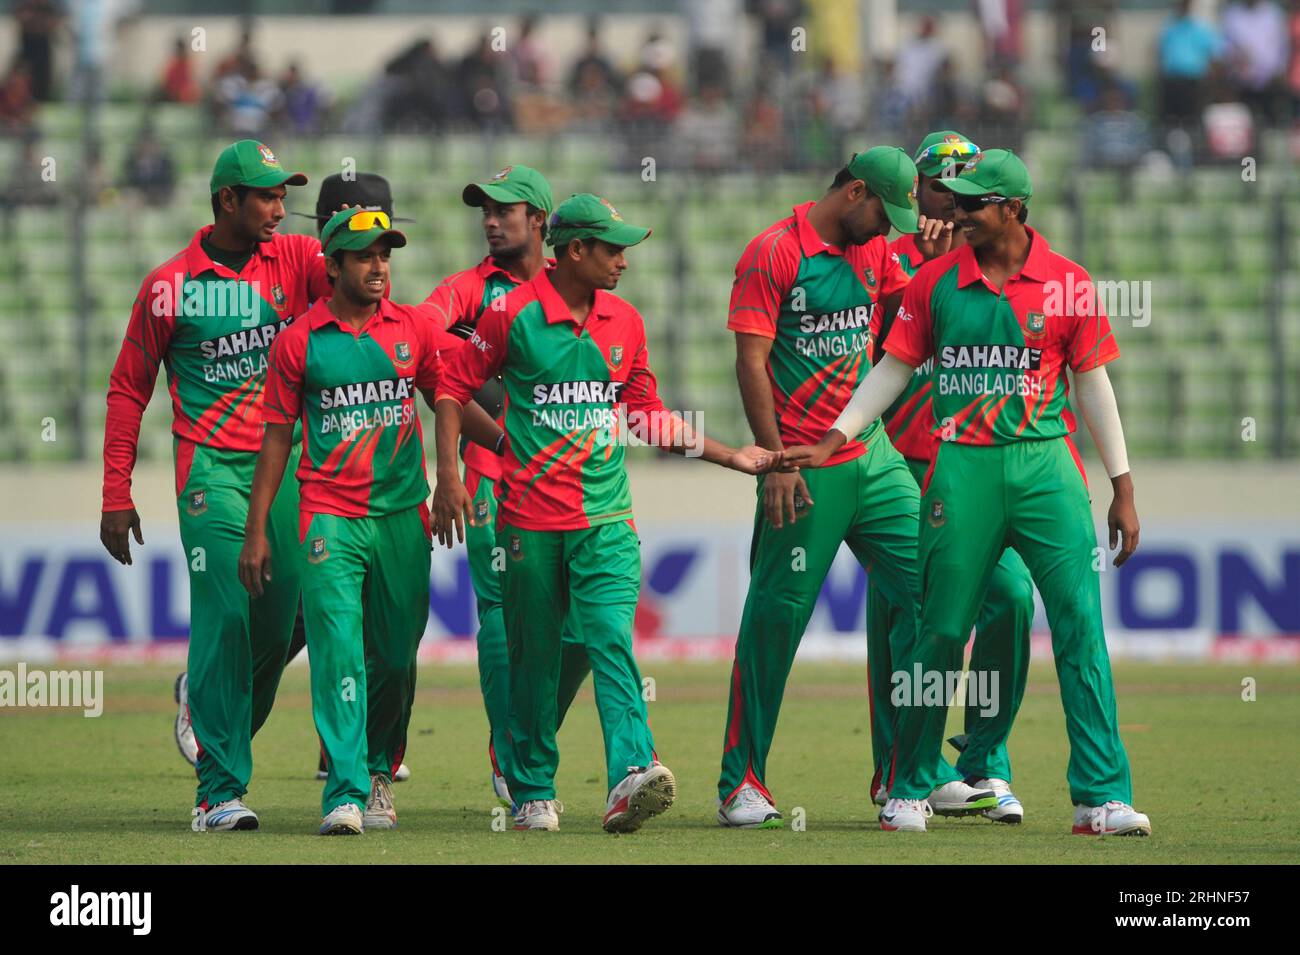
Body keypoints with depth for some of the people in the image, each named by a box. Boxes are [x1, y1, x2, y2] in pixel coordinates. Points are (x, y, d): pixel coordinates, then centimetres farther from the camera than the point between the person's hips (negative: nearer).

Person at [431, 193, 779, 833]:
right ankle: (532, 794, 19)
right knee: (533, 655, 5)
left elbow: (648, 417, 18)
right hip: (530, 515, -2)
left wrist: (731, 456, 14)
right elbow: (453, 389, 4)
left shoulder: (624, 323, 10)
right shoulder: (513, 316, -4)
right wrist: (448, 476, -6)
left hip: (606, 518, 2)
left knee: (612, 640, -15)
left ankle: (631, 775, -31)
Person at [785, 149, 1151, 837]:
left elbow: (1092, 385, 7)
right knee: (941, 629, 3)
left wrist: (1122, 489, 7)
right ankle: (910, 788, 17)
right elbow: (894, 367, 11)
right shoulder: (936, 281, 6)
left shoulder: (1068, 284, 3)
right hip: (960, 470, 1)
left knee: (1080, 623, -9)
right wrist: (834, 439, 3)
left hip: (1045, 466, -1)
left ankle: (1102, 797, -9)